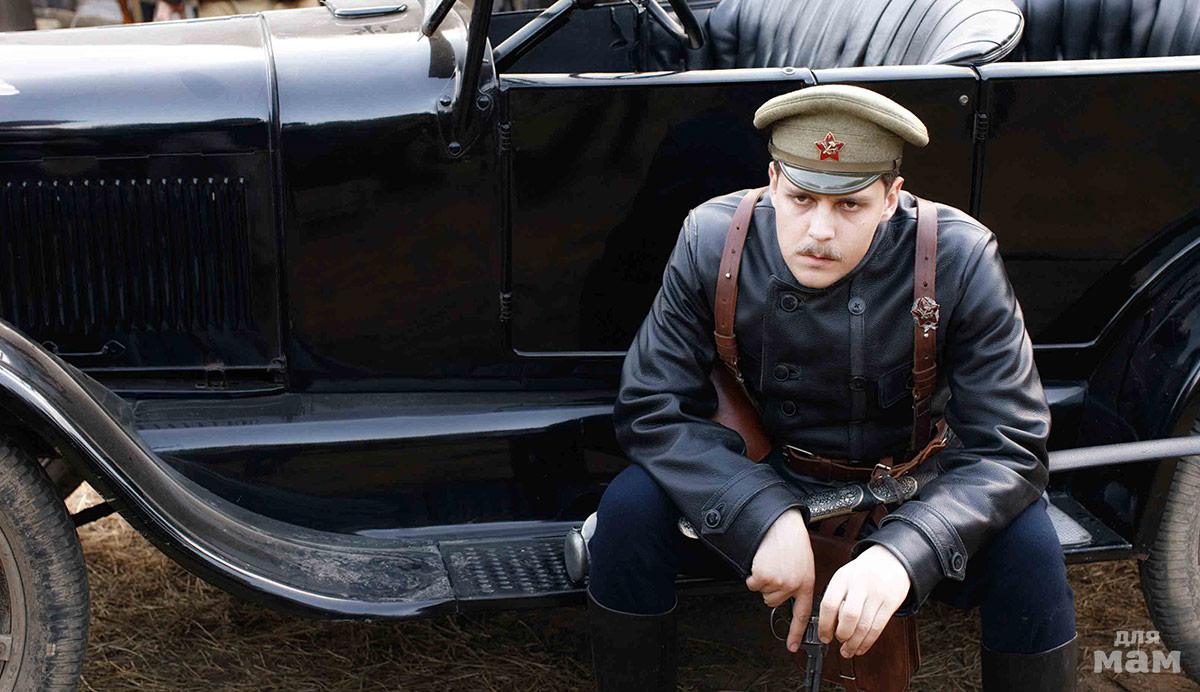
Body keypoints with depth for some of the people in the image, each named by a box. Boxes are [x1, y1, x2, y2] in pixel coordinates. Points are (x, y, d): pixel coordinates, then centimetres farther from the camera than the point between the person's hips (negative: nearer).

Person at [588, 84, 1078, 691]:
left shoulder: (960, 259, -22)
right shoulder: (711, 241, -19)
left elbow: (1008, 447, -23)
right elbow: (652, 407, -18)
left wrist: (901, 551, -42)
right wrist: (766, 518, -34)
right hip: (763, 477, 1)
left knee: (1026, 543, -28)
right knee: (629, 508, -25)